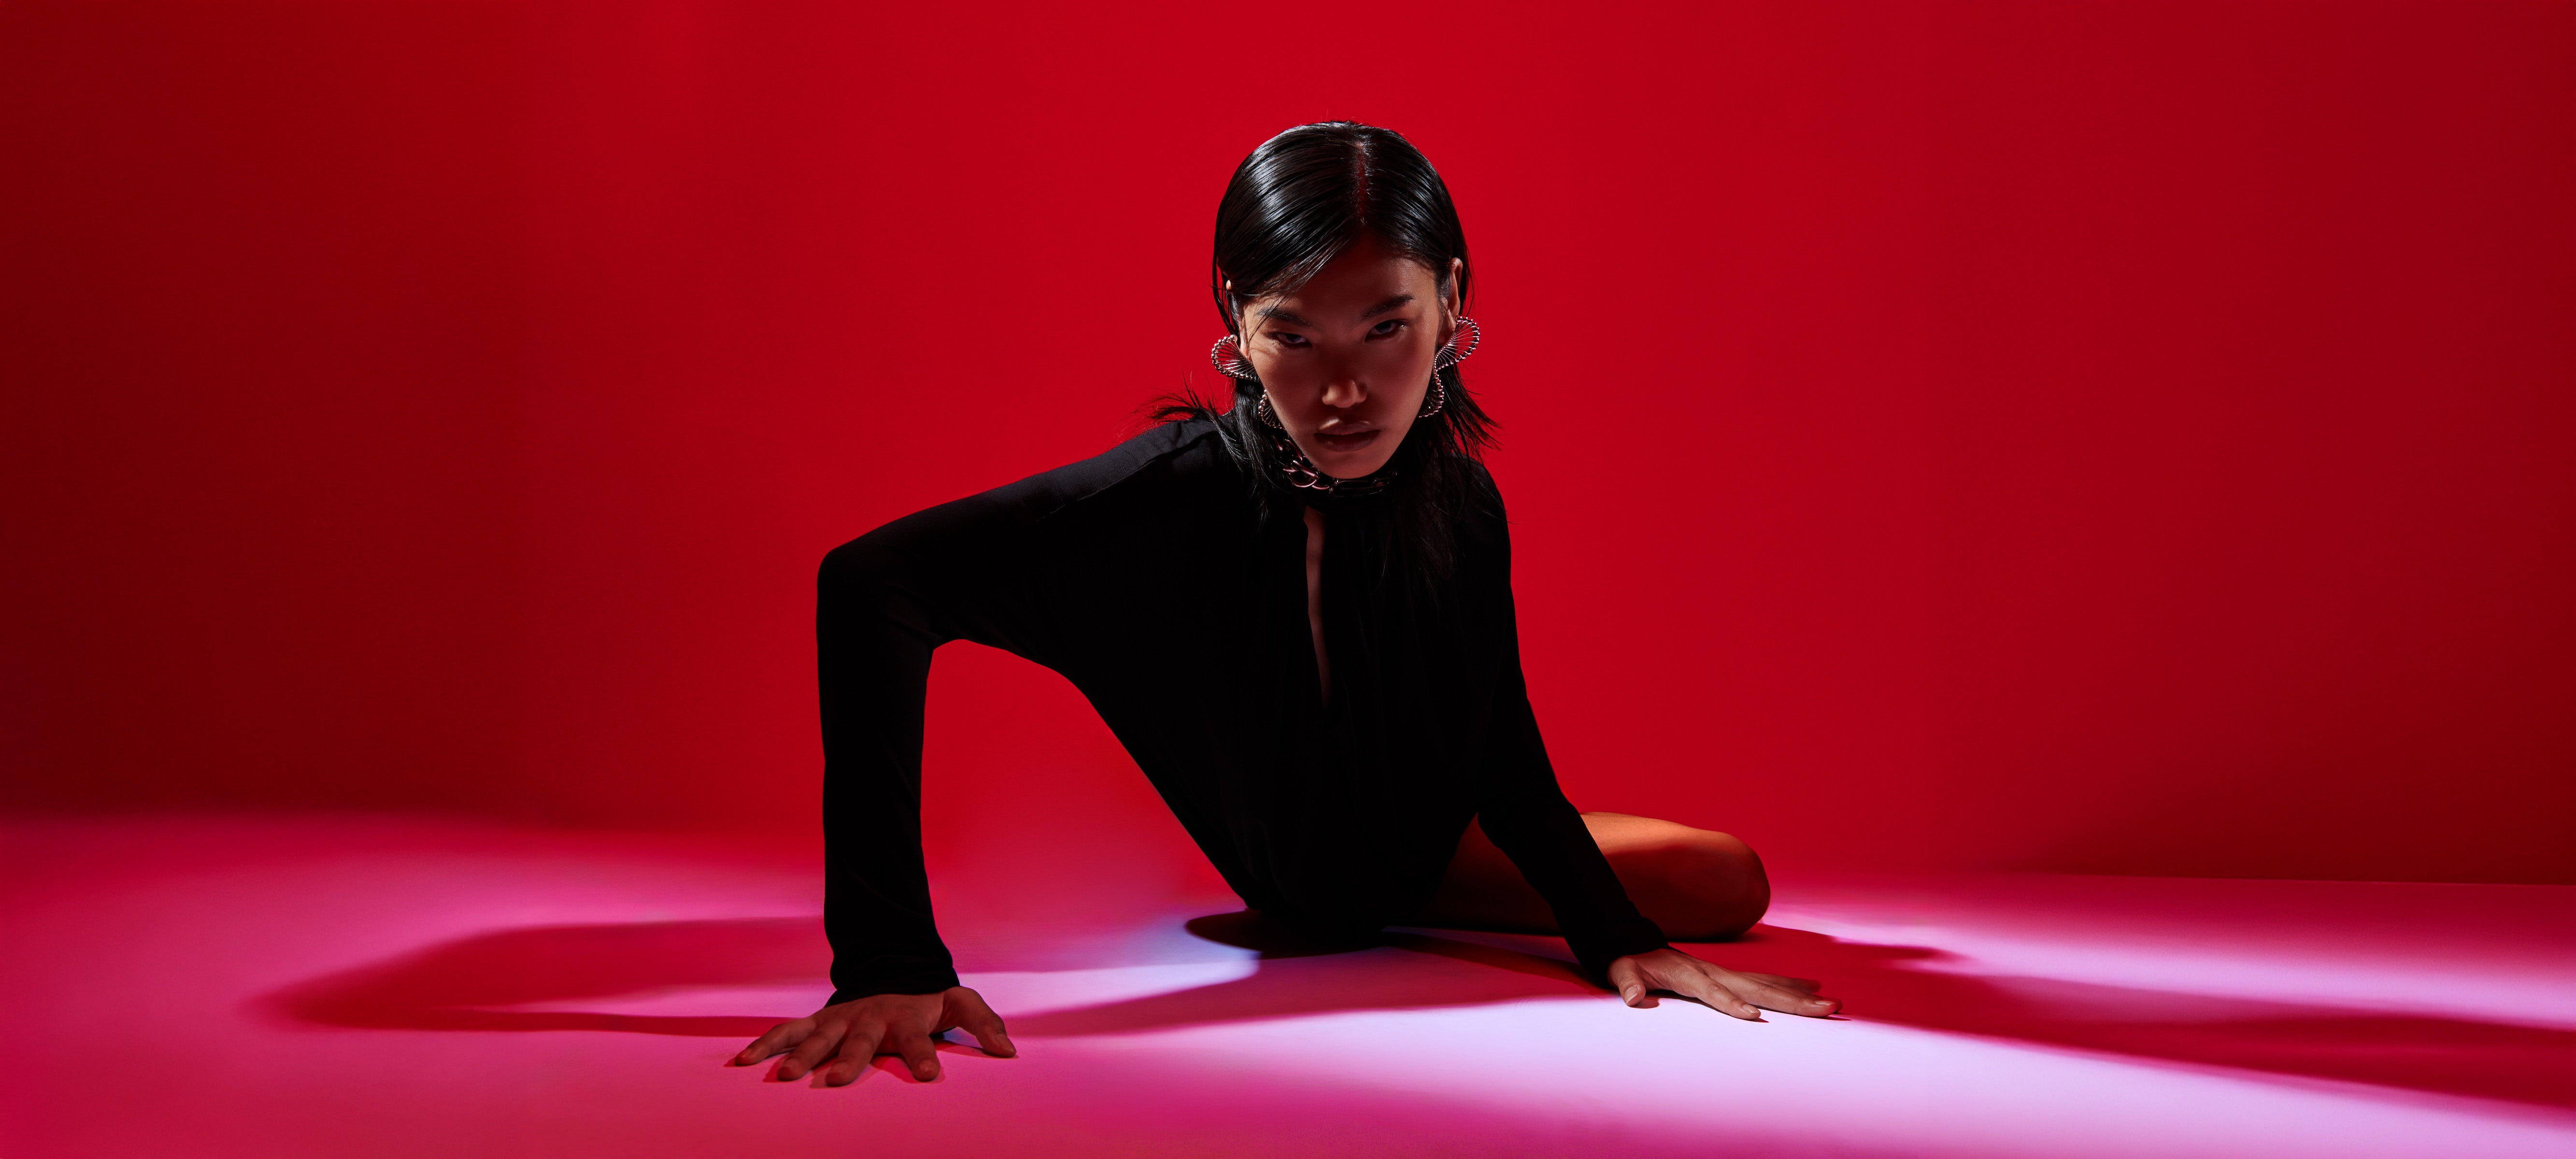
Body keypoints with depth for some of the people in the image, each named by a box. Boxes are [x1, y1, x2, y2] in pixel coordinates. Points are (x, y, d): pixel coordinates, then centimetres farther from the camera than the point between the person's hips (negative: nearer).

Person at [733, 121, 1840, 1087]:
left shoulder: (1462, 506, -23)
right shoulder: (1174, 494, -39)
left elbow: (1503, 757, -11)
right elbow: (870, 585, -48)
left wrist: (1614, 934, -27)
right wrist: (887, 962, -53)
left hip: (1397, 861, 2)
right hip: (1244, 874, -1)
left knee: (1730, 883, 0)